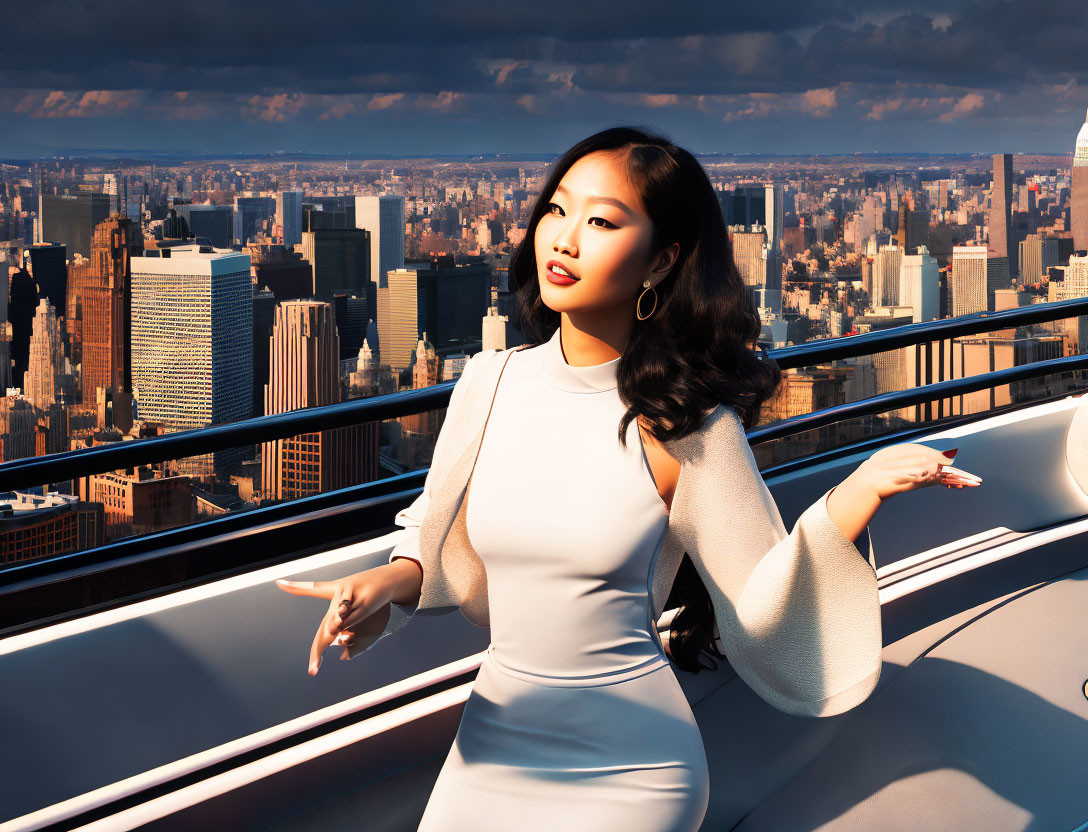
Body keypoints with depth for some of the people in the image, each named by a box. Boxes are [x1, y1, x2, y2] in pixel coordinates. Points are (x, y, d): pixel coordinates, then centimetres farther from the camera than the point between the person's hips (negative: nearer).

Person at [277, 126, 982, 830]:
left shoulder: (687, 428, -14)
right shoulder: (490, 383, -2)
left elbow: (758, 612, -13)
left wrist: (860, 493, -26)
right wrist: (390, 581, -9)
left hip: (628, 774, -4)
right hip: (493, 745, 4)